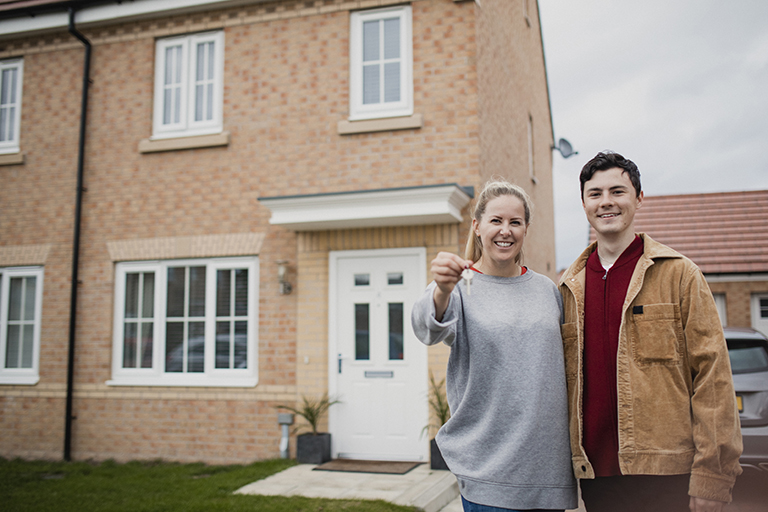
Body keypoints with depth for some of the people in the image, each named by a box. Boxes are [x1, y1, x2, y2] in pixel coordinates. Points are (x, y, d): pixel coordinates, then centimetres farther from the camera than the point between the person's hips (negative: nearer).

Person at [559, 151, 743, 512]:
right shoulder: (570, 286, 9)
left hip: (666, 470, -3)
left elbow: (713, 377, -5)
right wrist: (566, 458, 6)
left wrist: (711, 480, -10)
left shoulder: (678, 273, -2)